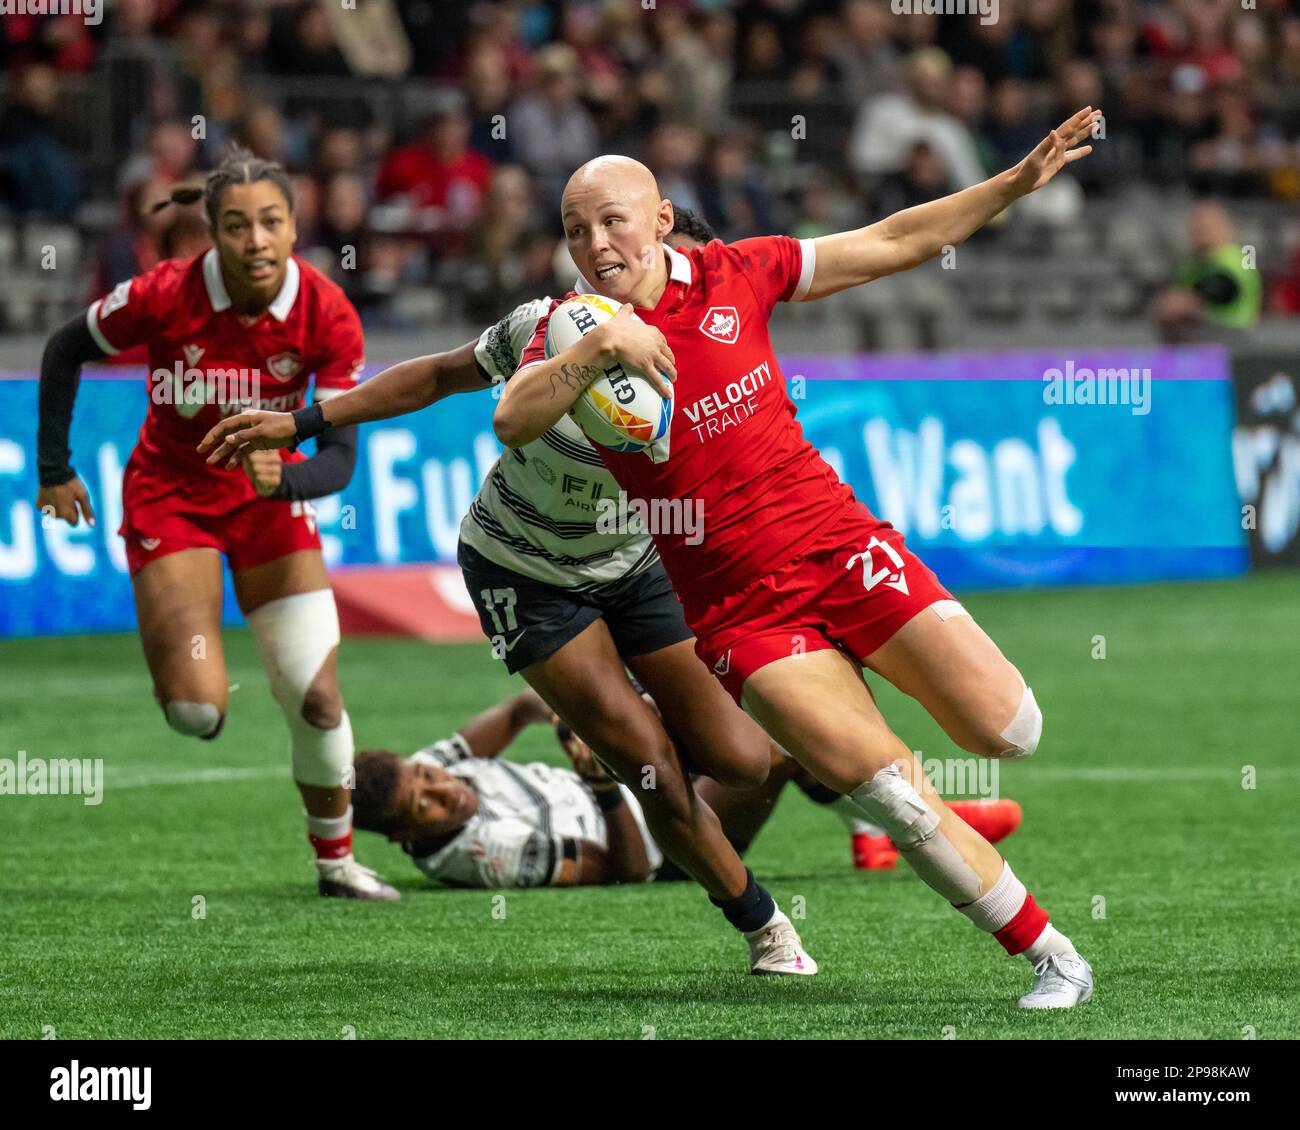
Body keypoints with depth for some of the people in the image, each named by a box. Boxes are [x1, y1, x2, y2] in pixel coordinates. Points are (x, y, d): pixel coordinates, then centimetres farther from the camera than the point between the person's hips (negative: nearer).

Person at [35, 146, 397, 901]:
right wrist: (54, 469, -2)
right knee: (198, 714, -15)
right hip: (171, 496, -2)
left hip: (271, 497, 2)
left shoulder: (327, 315, -20)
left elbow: (340, 459, -19)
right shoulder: (166, 296, -24)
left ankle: (336, 860, 16)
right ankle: (185, 667, 23)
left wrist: (285, 479, -40)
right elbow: (65, 352, -5)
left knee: (318, 699, -7)